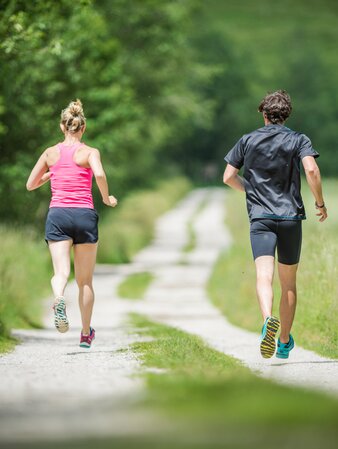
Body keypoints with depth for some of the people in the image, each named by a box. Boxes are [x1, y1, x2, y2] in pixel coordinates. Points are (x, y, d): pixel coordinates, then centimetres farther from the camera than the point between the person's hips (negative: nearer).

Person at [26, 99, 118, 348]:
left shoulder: (50, 153, 10)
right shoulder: (90, 152, 3)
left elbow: (31, 185, 17)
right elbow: (99, 174, -18)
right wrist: (106, 198, -1)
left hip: (58, 215, 1)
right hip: (85, 215, -1)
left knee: (61, 272, -12)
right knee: (85, 280, 11)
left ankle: (59, 299, -47)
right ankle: (86, 334, 17)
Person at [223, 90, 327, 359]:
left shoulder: (248, 140, 10)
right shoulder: (298, 140, 4)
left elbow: (228, 177, 10)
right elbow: (311, 169, -13)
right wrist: (320, 203, -1)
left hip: (260, 217, 0)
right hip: (291, 216, 1)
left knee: (264, 276, -16)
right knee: (289, 284, 14)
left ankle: (269, 320, -45)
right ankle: (285, 343, 22)